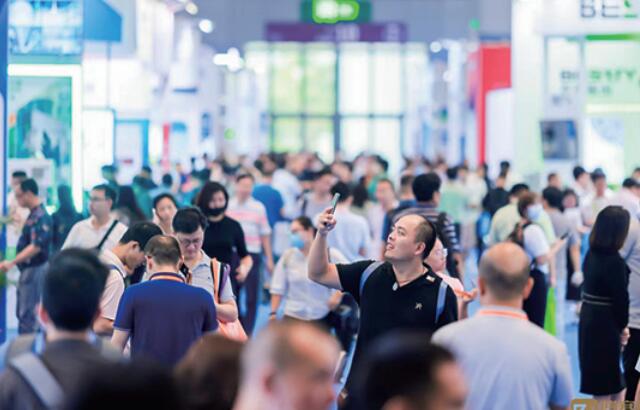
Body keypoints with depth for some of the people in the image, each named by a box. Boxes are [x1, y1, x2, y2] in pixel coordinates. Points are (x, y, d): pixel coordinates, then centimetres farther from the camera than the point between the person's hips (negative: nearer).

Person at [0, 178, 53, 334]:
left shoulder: (40, 217, -20)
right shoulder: (33, 214, 11)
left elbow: (36, 246, -28)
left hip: (35, 269, -10)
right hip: (27, 269, 10)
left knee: (27, 314, -7)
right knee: (22, 312, 16)